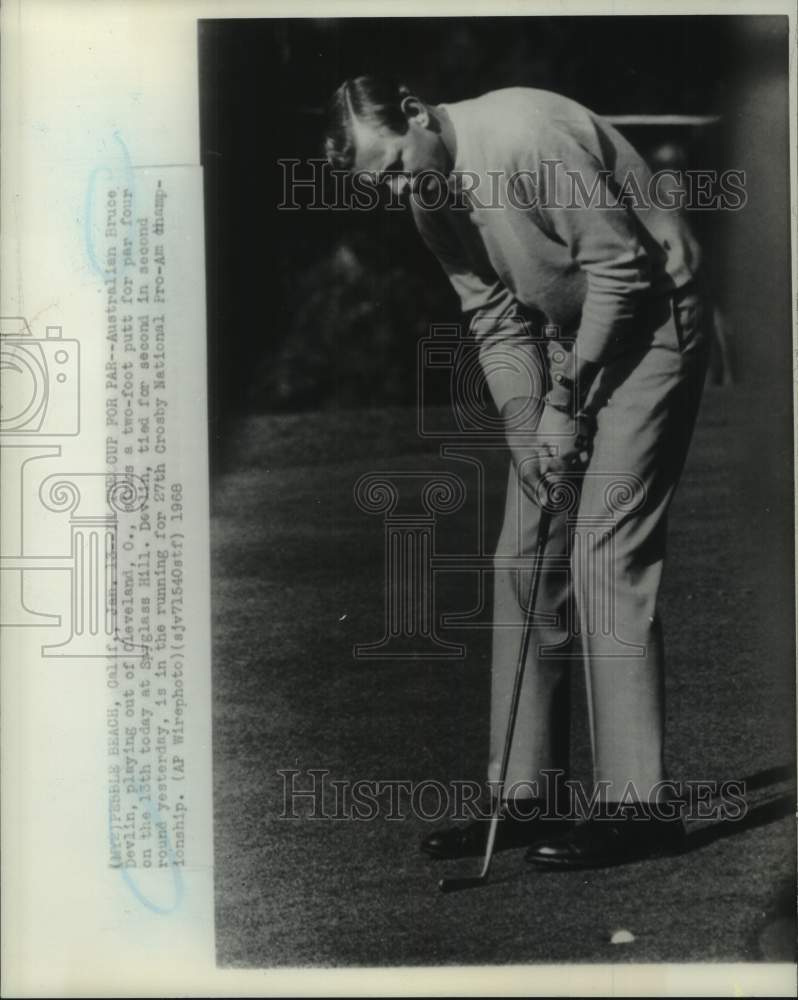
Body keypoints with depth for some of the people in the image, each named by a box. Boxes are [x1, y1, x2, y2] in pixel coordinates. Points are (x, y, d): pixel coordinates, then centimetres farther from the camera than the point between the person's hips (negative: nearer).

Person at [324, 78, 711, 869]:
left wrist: (568, 402, -17)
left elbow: (623, 266, -21)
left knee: (605, 549, -15)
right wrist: (525, 424, -9)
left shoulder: (527, 138, -23)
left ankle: (636, 802, -7)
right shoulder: (430, 204, 3)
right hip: (568, 336, 8)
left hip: (649, 321, -8)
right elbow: (495, 319, 5)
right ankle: (524, 797, 11)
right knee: (523, 558, 3)